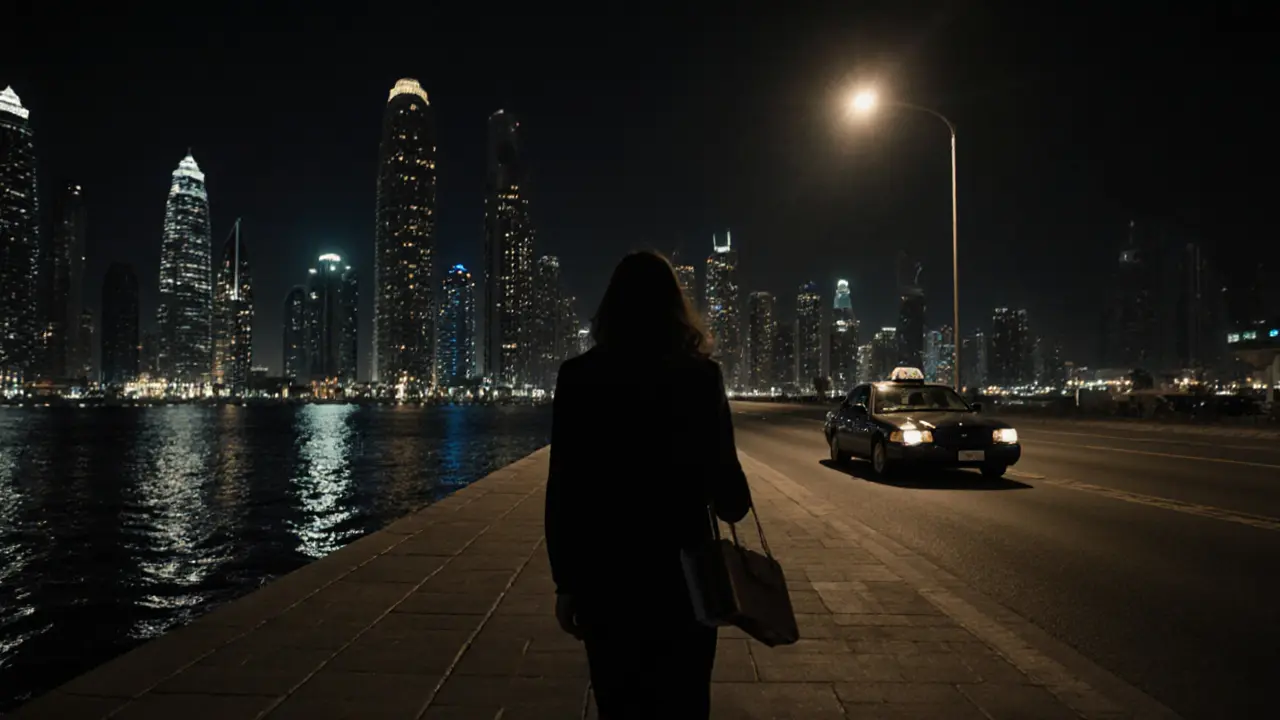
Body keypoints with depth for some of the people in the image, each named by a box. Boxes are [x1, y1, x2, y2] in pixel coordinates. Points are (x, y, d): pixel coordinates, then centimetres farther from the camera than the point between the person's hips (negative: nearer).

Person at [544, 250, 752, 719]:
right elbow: (723, 476, -11)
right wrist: (733, 504, 13)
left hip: (603, 571, 1)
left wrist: (565, 580, 4)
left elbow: (563, 489, -4)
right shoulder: (700, 374, -8)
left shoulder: (578, 376, -4)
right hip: (682, 570, -1)